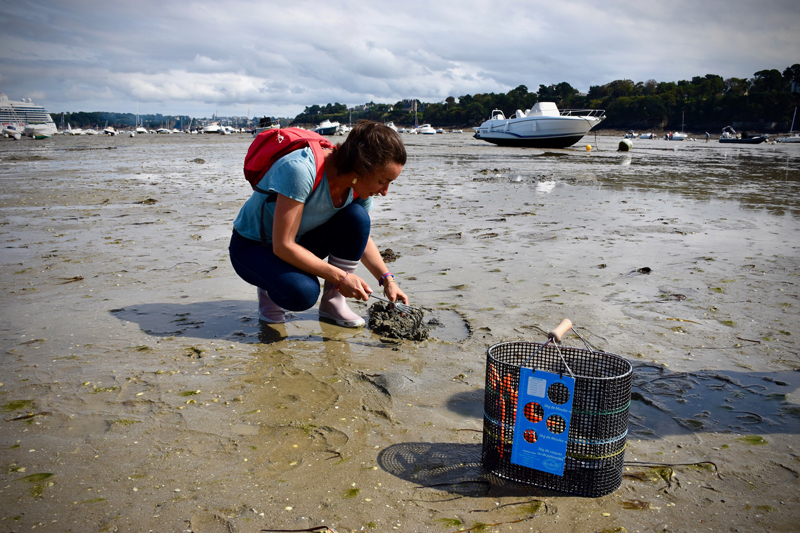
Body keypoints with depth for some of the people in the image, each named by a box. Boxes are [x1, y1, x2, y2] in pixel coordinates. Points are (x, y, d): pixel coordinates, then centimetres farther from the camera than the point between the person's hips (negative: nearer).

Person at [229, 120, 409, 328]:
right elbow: (283, 246, -33)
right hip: (253, 247, -6)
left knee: (356, 217, -20)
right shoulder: (300, 169, -35)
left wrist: (387, 280, -8)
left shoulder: (359, 186, -14)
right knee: (304, 292, -35)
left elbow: (362, 237, 4)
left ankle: (332, 301, -6)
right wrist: (340, 277, -29)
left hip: (301, 242, 6)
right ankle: (270, 287, 1)